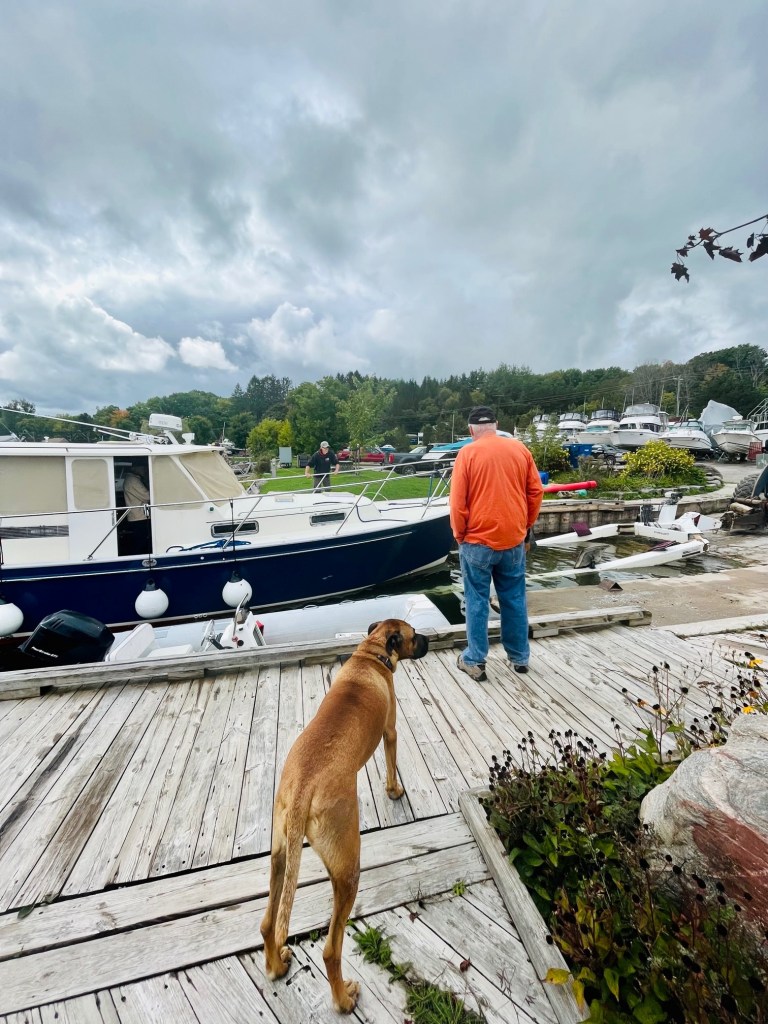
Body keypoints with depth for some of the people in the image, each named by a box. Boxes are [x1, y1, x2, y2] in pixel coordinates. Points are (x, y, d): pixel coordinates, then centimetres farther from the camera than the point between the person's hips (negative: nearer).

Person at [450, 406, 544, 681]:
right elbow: (536, 492, 6)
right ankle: (519, 657, 29)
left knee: (477, 601, 7)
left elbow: (458, 501, -11)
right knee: (514, 599, 15)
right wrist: (526, 526, 17)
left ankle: (475, 662, 17)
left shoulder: (467, 453, -8)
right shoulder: (520, 449, 3)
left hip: (478, 540, -4)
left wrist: (459, 535, 2)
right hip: (514, 539, 4)